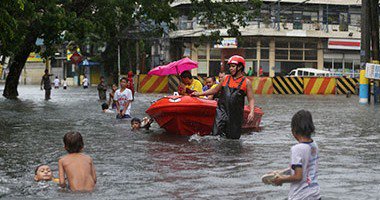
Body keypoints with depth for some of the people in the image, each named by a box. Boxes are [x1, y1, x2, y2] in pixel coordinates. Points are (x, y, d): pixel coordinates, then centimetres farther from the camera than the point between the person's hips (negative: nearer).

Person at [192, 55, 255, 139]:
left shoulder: (246, 82, 4)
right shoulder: (226, 78, 13)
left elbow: (251, 99, 1)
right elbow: (215, 90, 23)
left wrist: (252, 112, -15)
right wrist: (199, 94, 20)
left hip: (236, 113, -2)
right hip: (222, 110, 2)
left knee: (233, 138, 3)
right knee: (216, 134, -13)